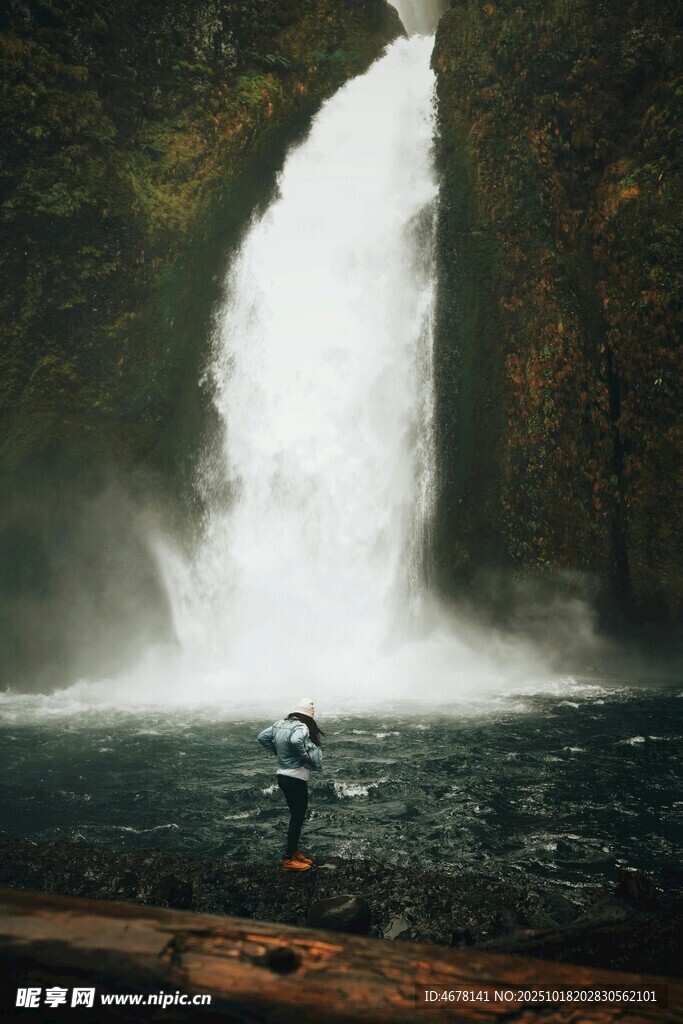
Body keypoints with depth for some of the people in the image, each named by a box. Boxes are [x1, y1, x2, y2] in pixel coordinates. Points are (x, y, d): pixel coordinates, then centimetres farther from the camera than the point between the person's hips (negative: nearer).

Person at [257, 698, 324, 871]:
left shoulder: (280, 724, 5)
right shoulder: (301, 727, -20)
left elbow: (262, 737, 13)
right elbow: (296, 741, -42)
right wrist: (305, 755, -25)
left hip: (283, 776, 9)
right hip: (296, 780, -9)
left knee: (295, 816, 21)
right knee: (297, 818, 3)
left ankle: (294, 852, 31)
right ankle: (289, 859, 9)